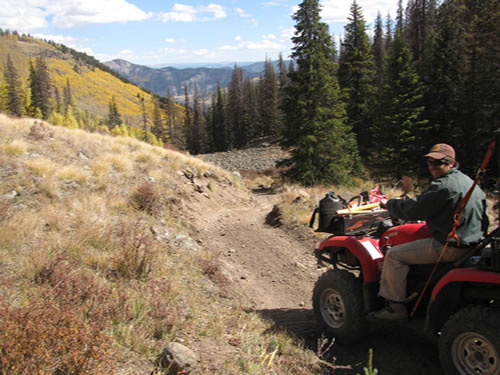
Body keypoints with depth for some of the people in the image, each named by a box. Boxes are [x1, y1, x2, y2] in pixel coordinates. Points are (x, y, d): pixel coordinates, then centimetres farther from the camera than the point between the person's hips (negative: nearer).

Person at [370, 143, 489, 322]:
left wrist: (389, 204, -2)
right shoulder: (468, 182, 12)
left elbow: (412, 210, -17)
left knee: (394, 255, -9)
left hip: (450, 247, -11)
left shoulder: (443, 186, -20)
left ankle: (395, 308, -1)